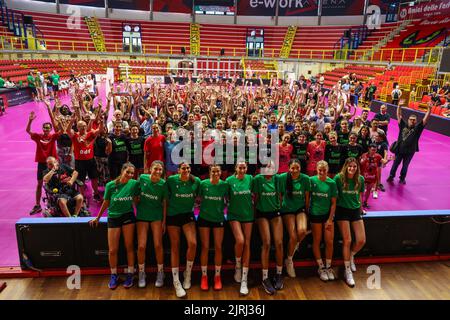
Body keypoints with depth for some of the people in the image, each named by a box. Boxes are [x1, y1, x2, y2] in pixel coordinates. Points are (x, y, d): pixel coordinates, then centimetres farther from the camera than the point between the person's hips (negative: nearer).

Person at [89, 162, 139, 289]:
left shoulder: (134, 184, -10)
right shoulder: (110, 185, -11)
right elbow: (106, 203, 2)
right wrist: (97, 217, 10)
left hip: (128, 217, 0)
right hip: (113, 218, 0)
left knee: (129, 247, 7)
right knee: (112, 250, 5)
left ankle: (130, 274, 22)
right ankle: (114, 275, 26)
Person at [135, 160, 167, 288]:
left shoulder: (163, 184, -10)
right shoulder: (142, 178, -8)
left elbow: (164, 203, -4)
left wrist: (164, 221, -3)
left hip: (157, 216, -1)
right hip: (142, 215, 1)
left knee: (158, 245, -2)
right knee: (141, 246, -2)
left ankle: (160, 273, 19)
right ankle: (141, 273, 20)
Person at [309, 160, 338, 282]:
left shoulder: (331, 183, -3)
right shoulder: (311, 180, -6)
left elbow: (333, 203, -1)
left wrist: (330, 219, -5)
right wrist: (307, 212, -5)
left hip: (328, 214, 1)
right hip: (315, 214, -1)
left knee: (329, 241, 3)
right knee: (317, 241, 7)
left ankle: (328, 267, 22)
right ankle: (321, 267, 22)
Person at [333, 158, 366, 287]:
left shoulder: (360, 179, -1)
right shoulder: (338, 178, -12)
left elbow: (359, 194, 13)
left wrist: (360, 207, 16)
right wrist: (333, 210, -4)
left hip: (355, 210, 4)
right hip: (342, 210, -4)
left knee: (361, 240, 0)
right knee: (347, 241, -4)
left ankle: (350, 256, 33)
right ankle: (348, 271, 10)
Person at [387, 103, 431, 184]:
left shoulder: (417, 128, -2)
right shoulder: (403, 125, 0)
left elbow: (426, 119, -9)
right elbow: (399, 115, 1)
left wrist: (429, 109, -18)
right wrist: (399, 106, -7)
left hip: (410, 151, 0)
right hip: (399, 149, 0)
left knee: (405, 166, 13)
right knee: (395, 164, 13)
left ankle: (402, 178, 28)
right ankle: (391, 176, 27)